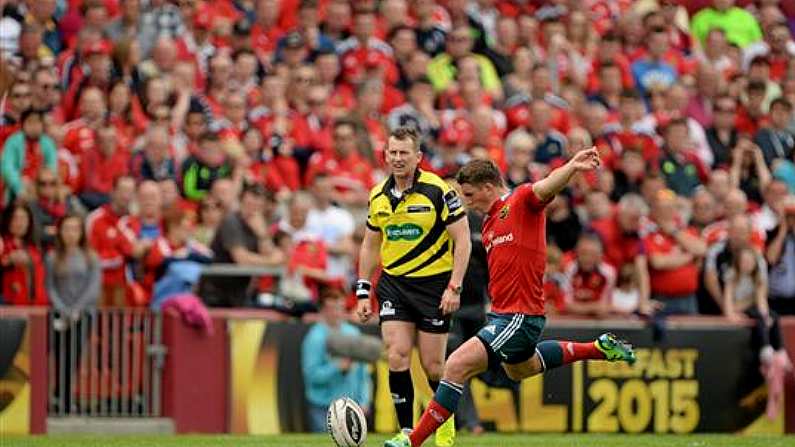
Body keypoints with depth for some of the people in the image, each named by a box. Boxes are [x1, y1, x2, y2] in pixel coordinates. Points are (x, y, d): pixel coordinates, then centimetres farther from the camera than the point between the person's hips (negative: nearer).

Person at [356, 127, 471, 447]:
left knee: (433, 365, 0)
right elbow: (370, 245, 17)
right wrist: (363, 292, 12)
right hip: (393, 284, 4)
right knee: (397, 357, -9)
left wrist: (454, 287, -16)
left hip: (433, 283, -4)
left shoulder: (438, 190, -11)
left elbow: (462, 240, -9)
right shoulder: (378, 196, 6)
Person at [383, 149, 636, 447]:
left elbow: (546, 187, -33)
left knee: (457, 366, -18)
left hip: (521, 317, -11)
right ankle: (599, 348, 44)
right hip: (503, 313, 11)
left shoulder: (521, 202, -12)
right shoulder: (489, 224, 16)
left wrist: (572, 166, -52)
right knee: (520, 369, 35)